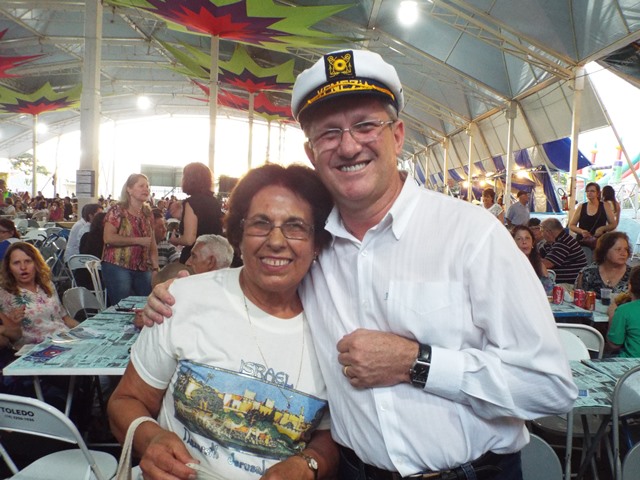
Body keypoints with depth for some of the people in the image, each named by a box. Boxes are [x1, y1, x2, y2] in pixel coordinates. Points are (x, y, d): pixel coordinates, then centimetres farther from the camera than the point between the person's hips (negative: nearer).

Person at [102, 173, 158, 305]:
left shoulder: (147, 212, 12)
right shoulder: (117, 211, -4)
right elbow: (108, 238, -17)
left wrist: (155, 267, 3)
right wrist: (139, 240, -17)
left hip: (143, 269, 5)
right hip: (118, 266, -5)